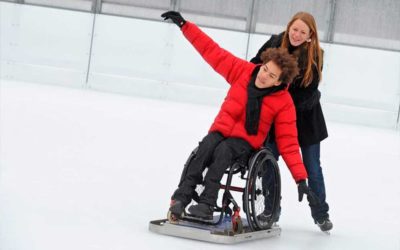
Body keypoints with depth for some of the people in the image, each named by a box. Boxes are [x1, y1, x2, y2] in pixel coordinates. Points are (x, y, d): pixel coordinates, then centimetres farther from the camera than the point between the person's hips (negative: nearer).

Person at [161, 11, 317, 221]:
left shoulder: (284, 102, -10)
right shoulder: (243, 71, -4)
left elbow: (288, 143, -8)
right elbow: (213, 52, 2)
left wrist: (301, 178, -14)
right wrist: (184, 25, 0)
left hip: (246, 141, -2)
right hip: (222, 130, 3)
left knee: (223, 151, -36)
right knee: (206, 147, -32)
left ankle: (207, 204, -41)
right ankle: (183, 196, -36)